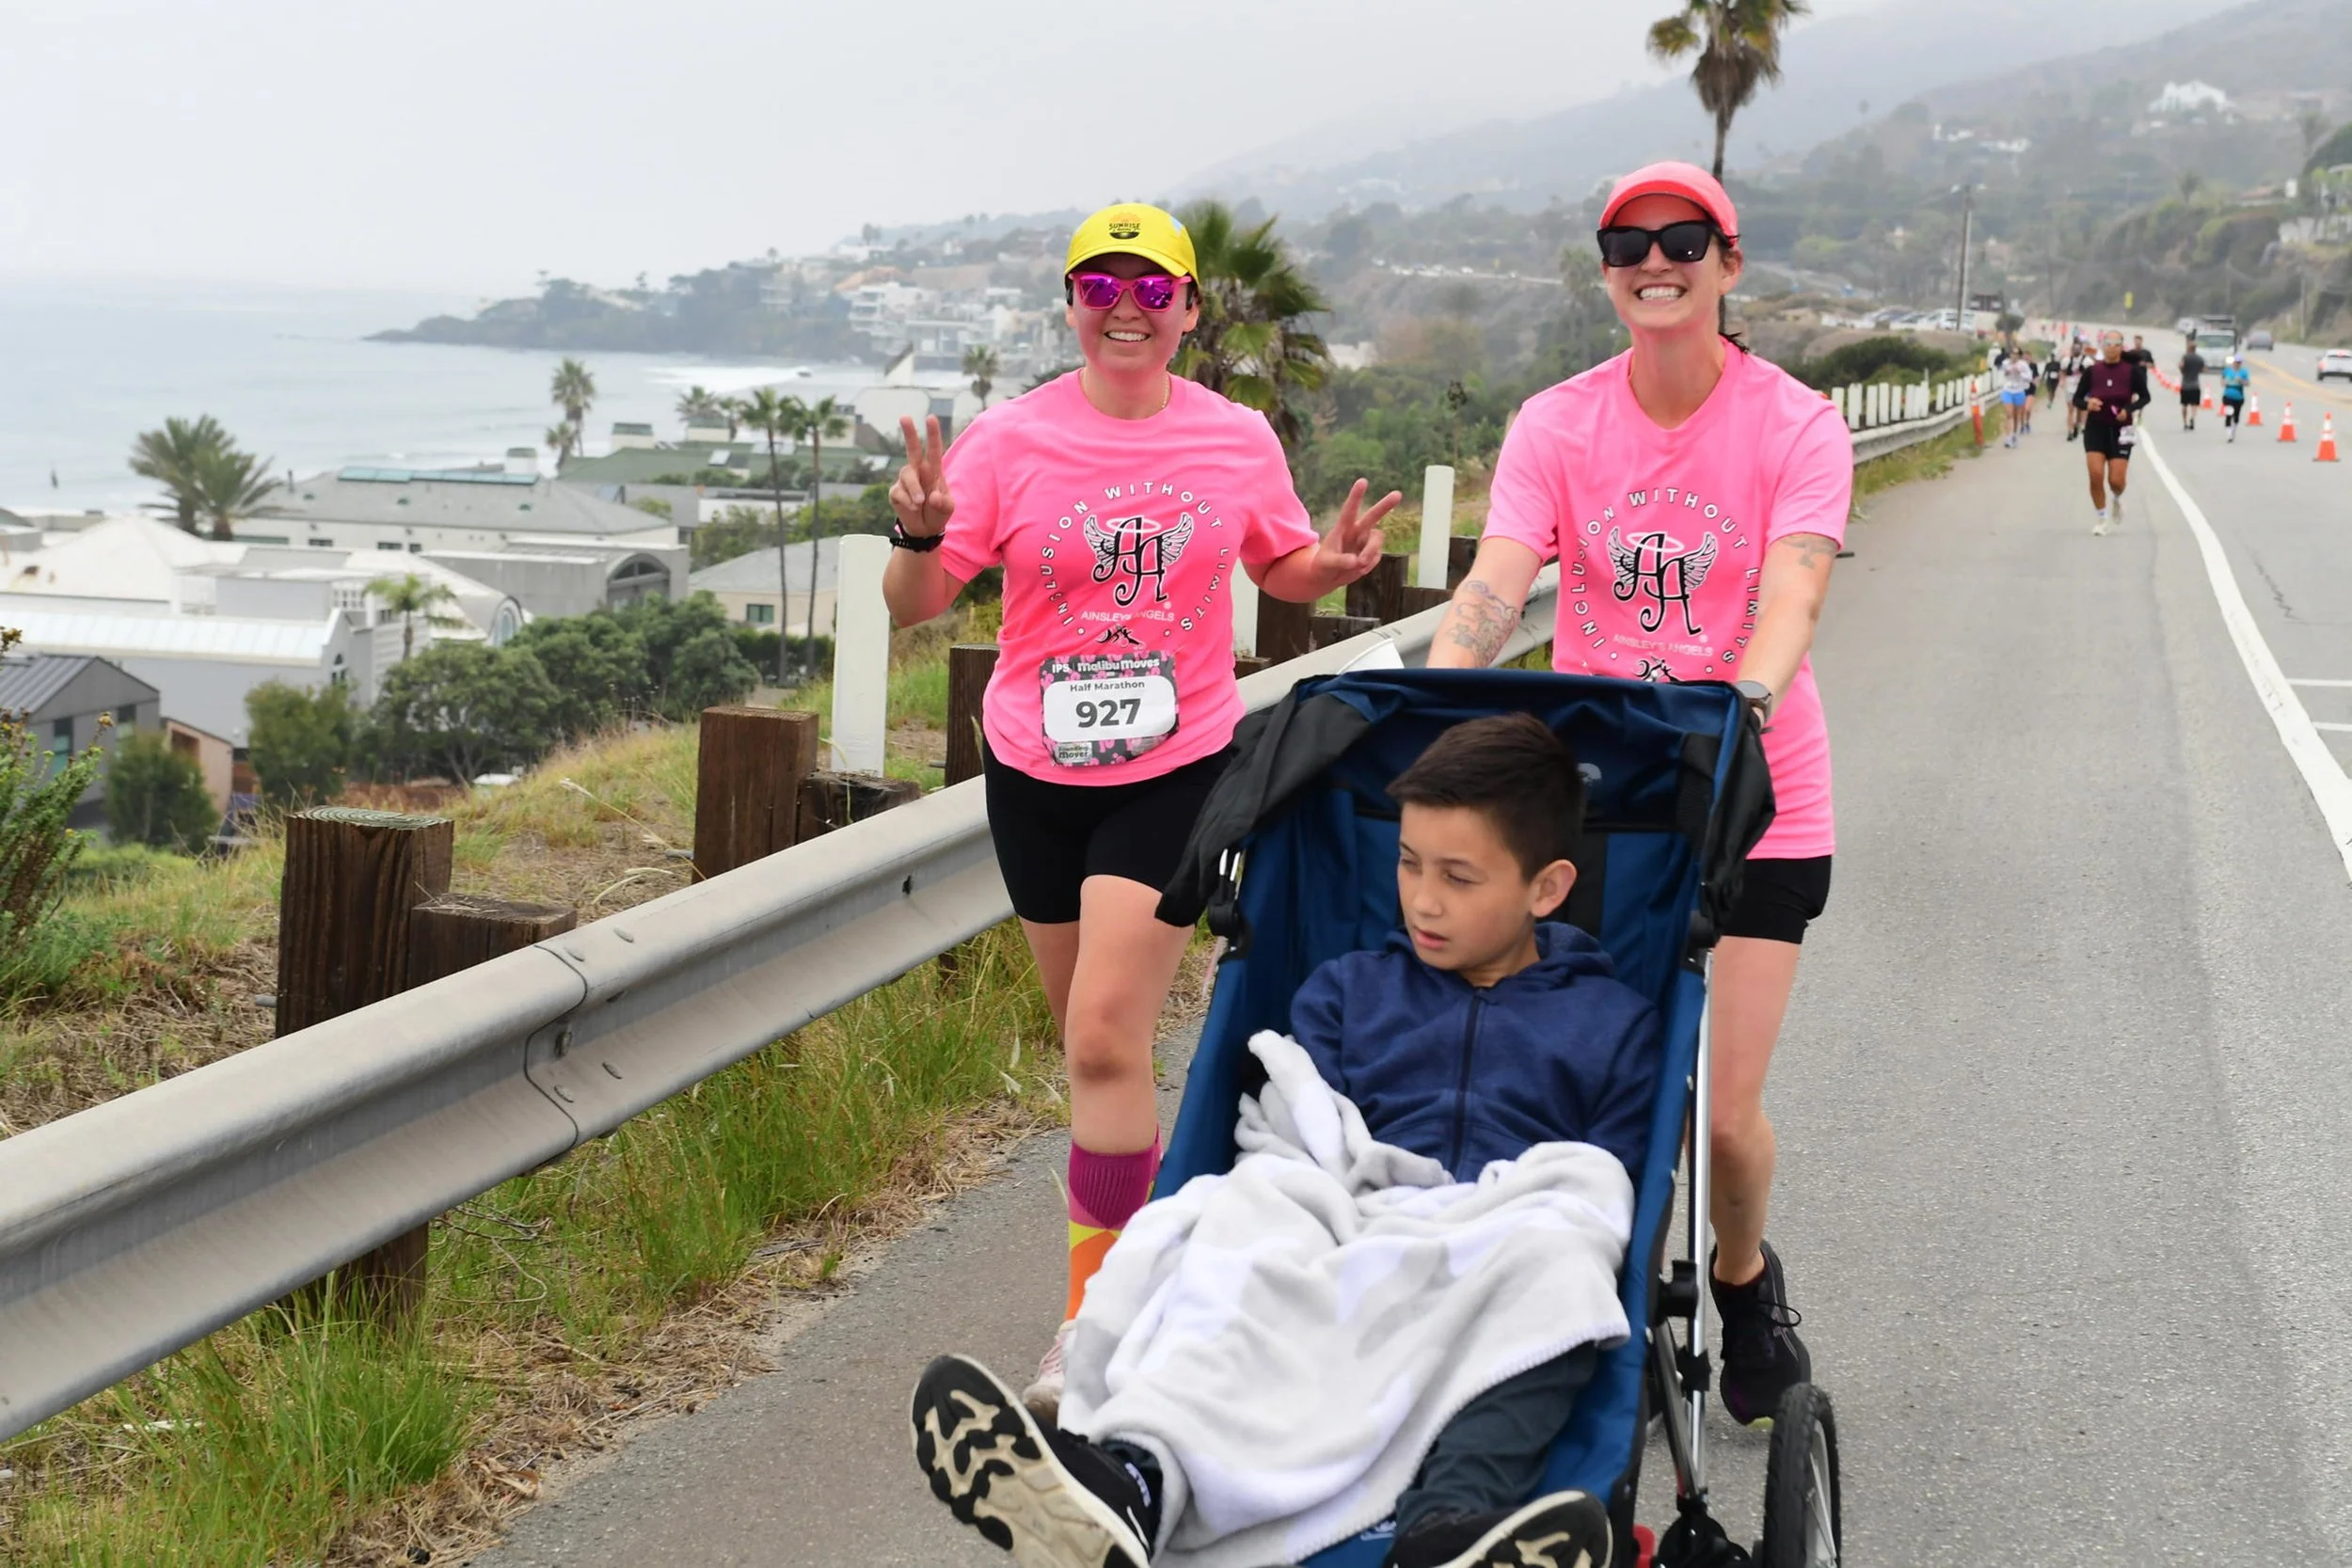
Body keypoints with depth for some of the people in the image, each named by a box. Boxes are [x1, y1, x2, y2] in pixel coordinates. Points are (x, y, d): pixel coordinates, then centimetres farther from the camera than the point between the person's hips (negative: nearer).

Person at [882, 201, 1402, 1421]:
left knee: (1104, 1038, -14)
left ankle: (1093, 1318, -7)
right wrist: (919, 536, -30)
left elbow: (1280, 569, 15)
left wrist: (1335, 563, -8)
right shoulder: (1011, 440, -5)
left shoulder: (1238, 440, -2)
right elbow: (916, 606, -8)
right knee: (1091, 1038, 13)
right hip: (1037, 772, 2)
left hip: (1178, 771, -2)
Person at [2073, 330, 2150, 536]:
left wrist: (2129, 409, -15)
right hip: (2095, 428, 1)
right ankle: (2101, 519, 7)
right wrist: (2087, 404, -19)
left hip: (2120, 430, 0)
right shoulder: (2092, 371, -2)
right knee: (2096, 475, -12)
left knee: (2116, 480, -5)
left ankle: (2116, 499, 33)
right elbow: (2077, 399, 4)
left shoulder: (2131, 371, -5)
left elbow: (2145, 397, 3)